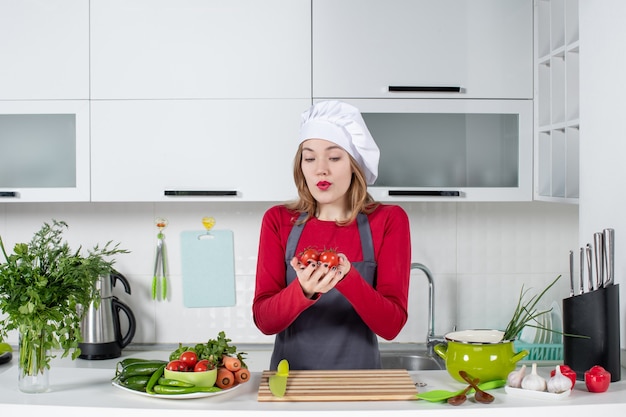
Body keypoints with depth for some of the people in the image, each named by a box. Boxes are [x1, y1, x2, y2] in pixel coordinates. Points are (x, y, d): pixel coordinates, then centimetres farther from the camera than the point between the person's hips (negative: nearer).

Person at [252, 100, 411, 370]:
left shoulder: (389, 221, -3)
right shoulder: (278, 221, 1)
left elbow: (392, 325, -8)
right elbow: (264, 320, -5)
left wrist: (347, 278, -25)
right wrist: (304, 290, -24)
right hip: (291, 377, 0)